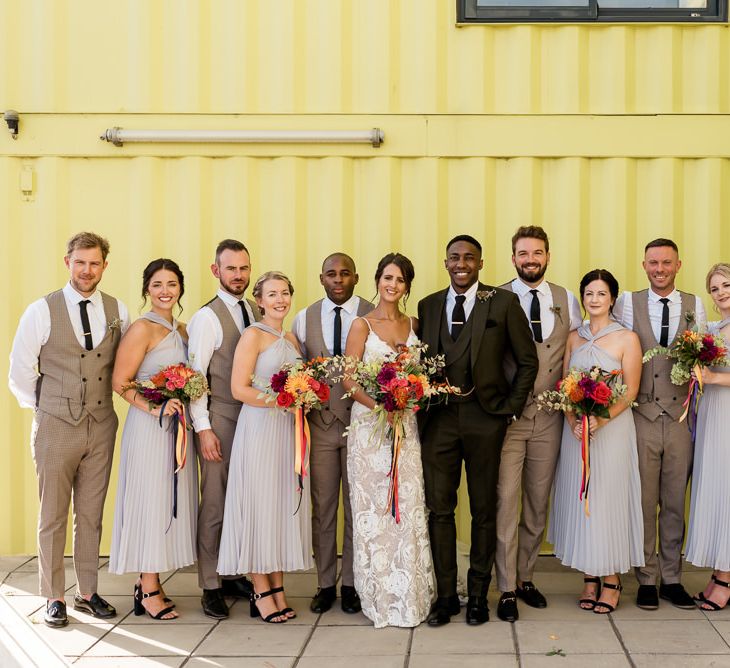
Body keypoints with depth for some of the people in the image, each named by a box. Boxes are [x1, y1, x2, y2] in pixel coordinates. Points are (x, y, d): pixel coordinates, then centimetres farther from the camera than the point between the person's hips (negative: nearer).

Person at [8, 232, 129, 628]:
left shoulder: (117, 312, 3)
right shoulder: (41, 311, -5)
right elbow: (19, 372, 1)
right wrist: (43, 409, 2)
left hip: (101, 427, 3)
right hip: (55, 427, -2)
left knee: (91, 514, 10)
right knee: (52, 516, 5)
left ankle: (87, 592, 22)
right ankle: (53, 597, 16)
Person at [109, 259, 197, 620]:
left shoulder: (182, 330, 13)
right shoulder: (142, 329, -9)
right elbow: (120, 382, -13)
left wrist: (184, 404, 2)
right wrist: (154, 407, -22)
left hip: (177, 425, 8)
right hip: (149, 427, -8)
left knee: (171, 501, 9)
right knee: (151, 500, -2)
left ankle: (150, 583, 19)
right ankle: (149, 591, 7)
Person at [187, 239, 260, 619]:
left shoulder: (256, 313, 12)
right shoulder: (207, 317, -7)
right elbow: (195, 375, -10)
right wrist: (203, 428, -15)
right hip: (220, 419, -6)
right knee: (214, 506, 0)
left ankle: (234, 575, 21)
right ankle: (210, 586, 9)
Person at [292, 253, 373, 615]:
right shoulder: (304, 319, 6)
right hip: (320, 424, 2)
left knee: (358, 507, 6)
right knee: (322, 508, 7)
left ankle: (351, 584, 18)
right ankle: (325, 583, 19)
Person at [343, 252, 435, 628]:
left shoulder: (414, 325, 11)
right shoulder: (362, 325, 0)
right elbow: (348, 379, -5)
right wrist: (380, 405, -20)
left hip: (405, 425, 3)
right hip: (370, 424, -3)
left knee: (408, 506, 3)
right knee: (374, 508, 0)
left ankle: (409, 595, 14)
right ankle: (380, 598, 10)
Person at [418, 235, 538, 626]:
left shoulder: (503, 303, 1)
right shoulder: (428, 306, 11)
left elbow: (527, 360, 3)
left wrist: (511, 408, -2)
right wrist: (421, 405, 2)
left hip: (484, 418, -2)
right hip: (438, 419, 2)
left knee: (483, 509, 7)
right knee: (439, 508, 3)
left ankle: (478, 595, 18)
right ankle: (445, 596, 13)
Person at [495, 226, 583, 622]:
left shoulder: (566, 300, 8)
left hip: (549, 416, 4)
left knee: (538, 503, 11)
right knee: (506, 501, -3)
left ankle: (525, 577, 26)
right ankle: (507, 589, 6)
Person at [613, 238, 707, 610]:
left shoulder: (694, 306, 8)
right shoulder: (627, 303, 3)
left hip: (680, 417, 2)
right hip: (642, 417, -2)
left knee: (676, 503, 8)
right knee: (644, 502, 3)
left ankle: (672, 578, 19)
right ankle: (647, 580, 13)